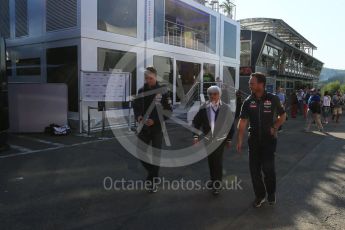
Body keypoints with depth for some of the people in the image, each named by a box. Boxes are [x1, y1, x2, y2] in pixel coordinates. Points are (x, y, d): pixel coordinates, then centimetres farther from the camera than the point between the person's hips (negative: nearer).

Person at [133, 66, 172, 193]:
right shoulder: (141, 91, 6)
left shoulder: (162, 91, -6)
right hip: (144, 127, 4)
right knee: (140, 153, 6)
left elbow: (168, 110, -8)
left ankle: (152, 181, 15)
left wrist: (155, 121, -17)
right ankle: (151, 172, 32)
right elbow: (136, 107, 11)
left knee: (156, 154, 1)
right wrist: (139, 118, -10)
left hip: (157, 128, -3)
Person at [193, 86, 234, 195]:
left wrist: (229, 139, 4)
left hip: (220, 139, -2)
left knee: (217, 161, -4)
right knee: (211, 161, 12)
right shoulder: (204, 108, -3)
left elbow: (230, 124, 1)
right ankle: (213, 180, 31)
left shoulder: (226, 108, -6)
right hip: (208, 139, 2)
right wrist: (196, 136, -5)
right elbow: (196, 122, 1)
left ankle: (217, 184, 8)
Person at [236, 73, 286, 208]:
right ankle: (259, 195, 25)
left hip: (269, 139, -2)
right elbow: (242, 122, -4)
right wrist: (240, 141, -9)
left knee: (268, 168, -5)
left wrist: (275, 127, -9)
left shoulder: (273, 99, -6)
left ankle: (271, 193, 22)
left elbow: (283, 116, 7)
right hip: (254, 140, 3)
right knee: (254, 168, 6)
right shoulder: (248, 102, -2)